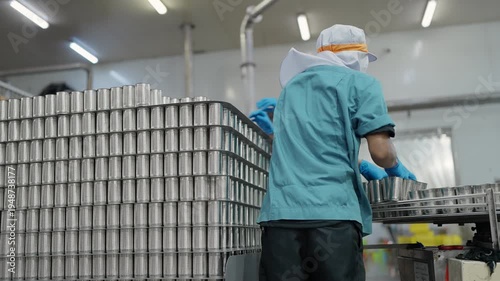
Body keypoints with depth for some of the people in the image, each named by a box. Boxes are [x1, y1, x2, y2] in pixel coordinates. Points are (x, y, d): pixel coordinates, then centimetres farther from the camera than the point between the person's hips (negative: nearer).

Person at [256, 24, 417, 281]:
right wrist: (396, 170, 21)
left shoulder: (292, 85, 26)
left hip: (279, 211, 5)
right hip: (333, 211, -5)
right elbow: (381, 152, -1)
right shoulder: (360, 82, 8)